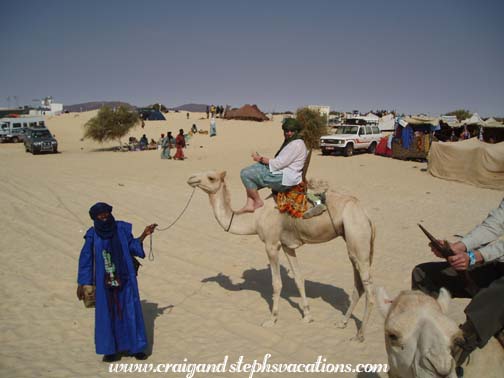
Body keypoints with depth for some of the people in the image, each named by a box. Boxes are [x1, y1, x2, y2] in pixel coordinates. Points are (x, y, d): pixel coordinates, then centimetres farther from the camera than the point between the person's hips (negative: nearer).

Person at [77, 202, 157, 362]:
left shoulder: (121, 228, -6)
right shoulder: (92, 235, -8)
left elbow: (132, 247, 5)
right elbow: (85, 259, -3)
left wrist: (144, 234, -9)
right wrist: (81, 284, -2)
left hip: (124, 278, 1)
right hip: (105, 281, -1)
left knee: (131, 311, 4)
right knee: (107, 313, 5)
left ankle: (137, 346, 16)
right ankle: (110, 349, 20)